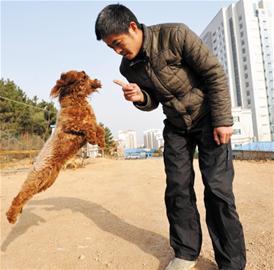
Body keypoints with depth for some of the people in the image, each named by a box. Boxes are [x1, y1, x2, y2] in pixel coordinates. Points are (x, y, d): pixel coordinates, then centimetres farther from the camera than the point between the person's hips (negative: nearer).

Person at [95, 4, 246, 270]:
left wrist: (222, 120, -16)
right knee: (177, 189, 1)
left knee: (217, 189, -7)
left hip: (208, 117, -4)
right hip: (175, 126, 5)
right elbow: (152, 102, 6)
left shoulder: (175, 35, -18)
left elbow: (215, 73, -14)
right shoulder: (128, 68, -2)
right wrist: (139, 97, -18)